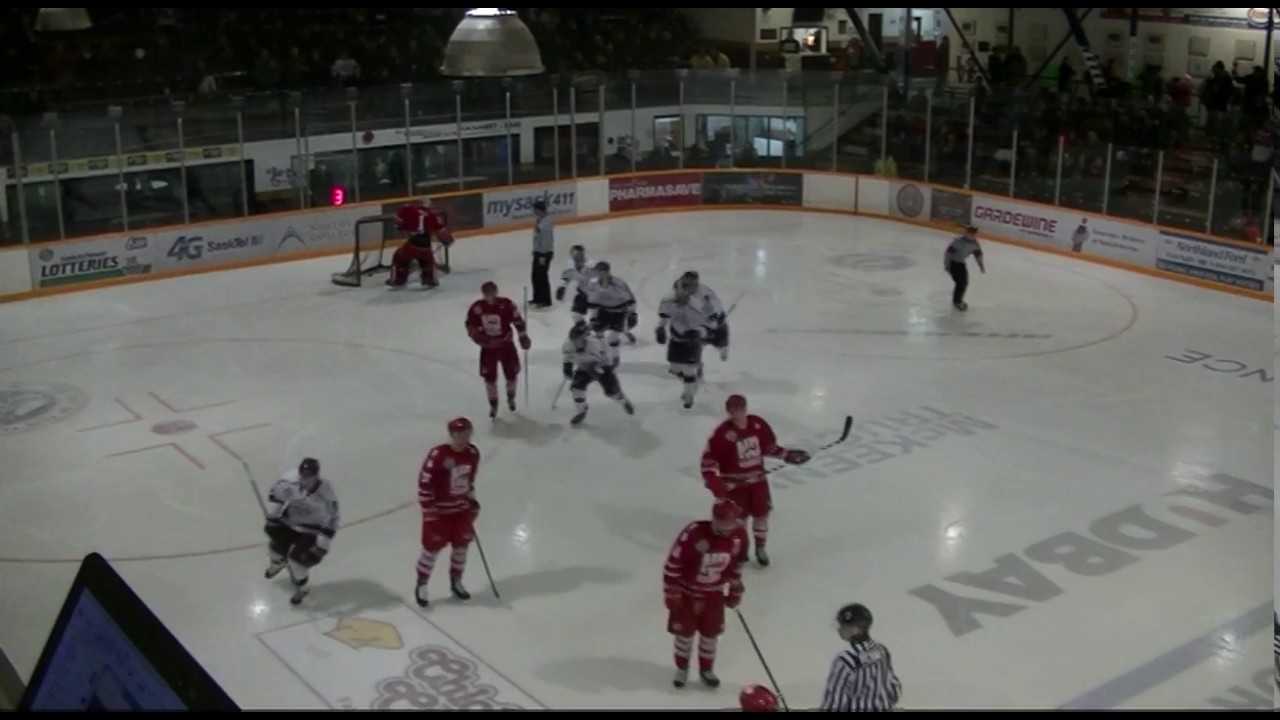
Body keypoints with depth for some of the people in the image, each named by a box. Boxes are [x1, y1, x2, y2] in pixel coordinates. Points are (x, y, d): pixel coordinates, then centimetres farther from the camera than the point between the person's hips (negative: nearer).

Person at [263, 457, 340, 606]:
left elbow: (331, 522, -25)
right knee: (276, 542, 9)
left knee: (298, 557, -11)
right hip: (290, 521, 4)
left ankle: (301, 588, 18)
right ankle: (278, 563, 48)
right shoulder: (290, 480, -26)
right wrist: (272, 517, -6)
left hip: (311, 530, -4)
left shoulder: (326, 496, -34)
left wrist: (322, 546, -22)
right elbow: (275, 493, -7)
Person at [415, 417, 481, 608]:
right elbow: (424, 482, -20)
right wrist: (429, 510, -17)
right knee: (432, 548, 2)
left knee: (461, 546, 13)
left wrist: (472, 500, 15)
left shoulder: (473, 453, -4)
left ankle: (456, 582, 32)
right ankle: (421, 585, 19)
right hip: (439, 510, -6)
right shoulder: (437, 455, -25)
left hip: (462, 509, 6)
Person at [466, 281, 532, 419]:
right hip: (488, 347, 0)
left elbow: (518, 321, -7)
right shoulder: (476, 308, -12)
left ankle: (511, 397, 37)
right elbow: (470, 326, -1)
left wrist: (523, 337, -5)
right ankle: (493, 404, 19)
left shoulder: (507, 305, -17)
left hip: (506, 345, 0)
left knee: (511, 373, 8)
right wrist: (477, 336, -18)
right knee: (489, 376, 0)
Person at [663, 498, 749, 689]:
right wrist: (671, 593, -17)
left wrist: (735, 591, 10)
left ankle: (706, 669, 33)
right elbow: (673, 563, -23)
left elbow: (736, 564, 3)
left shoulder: (739, 536, -16)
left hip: (714, 594, 4)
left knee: (710, 632, 12)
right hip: (687, 591, -3)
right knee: (685, 631, 10)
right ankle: (681, 668, 33)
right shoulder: (693, 533, -33)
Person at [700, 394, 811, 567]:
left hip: (758, 479, 4)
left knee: (762, 513, 12)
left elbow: (769, 446, 9)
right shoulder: (723, 433, -23)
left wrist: (787, 455, 2)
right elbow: (709, 459, -19)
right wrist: (714, 483, -25)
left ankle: (760, 548, 32)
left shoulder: (758, 424, -8)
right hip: (735, 483, -4)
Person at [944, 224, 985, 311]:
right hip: (952, 262, -8)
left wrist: (981, 265, 12)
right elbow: (949, 251, -28)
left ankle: (958, 299, 33)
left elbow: (978, 253, 8)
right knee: (960, 282, -12)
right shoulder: (959, 241, -30)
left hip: (961, 263, 8)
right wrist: (947, 264, -27)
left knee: (965, 282, 12)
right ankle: (956, 302, 5)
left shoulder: (974, 243, -7)